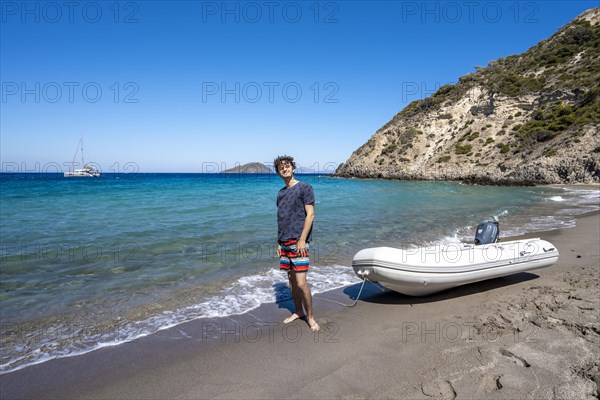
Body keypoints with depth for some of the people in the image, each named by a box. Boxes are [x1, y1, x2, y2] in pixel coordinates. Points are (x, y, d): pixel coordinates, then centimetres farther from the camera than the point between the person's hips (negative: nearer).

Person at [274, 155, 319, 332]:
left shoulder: (304, 187, -5)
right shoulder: (281, 193, 14)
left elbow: (310, 215, -10)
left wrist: (302, 240, -16)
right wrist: (279, 242, 12)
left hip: (298, 242, -6)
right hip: (284, 243, 7)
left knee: (301, 283, -7)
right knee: (291, 279, 13)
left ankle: (310, 317, 9)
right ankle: (298, 311, 28)